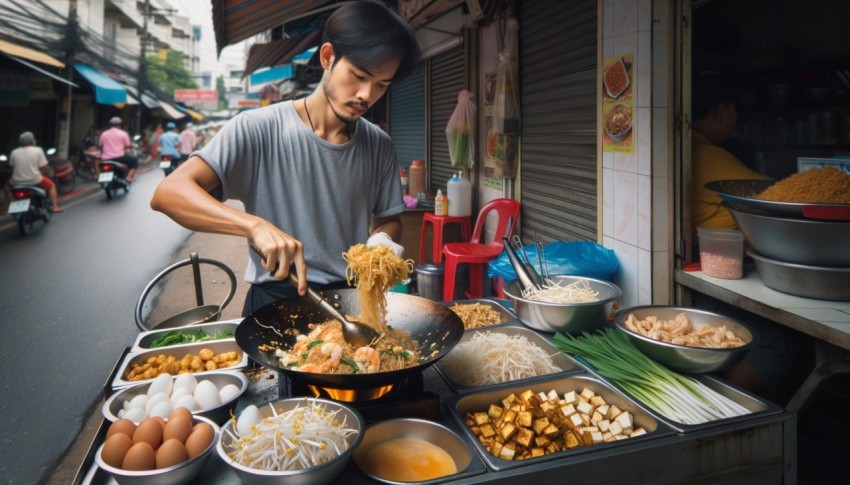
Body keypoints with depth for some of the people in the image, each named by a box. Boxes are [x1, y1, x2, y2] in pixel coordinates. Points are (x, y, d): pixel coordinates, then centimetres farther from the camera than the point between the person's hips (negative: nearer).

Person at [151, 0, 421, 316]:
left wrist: (382, 239, -8)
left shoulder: (380, 146, 2)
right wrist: (255, 225, -32)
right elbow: (167, 193, -17)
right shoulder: (259, 130, -11)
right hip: (276, 302, -3)